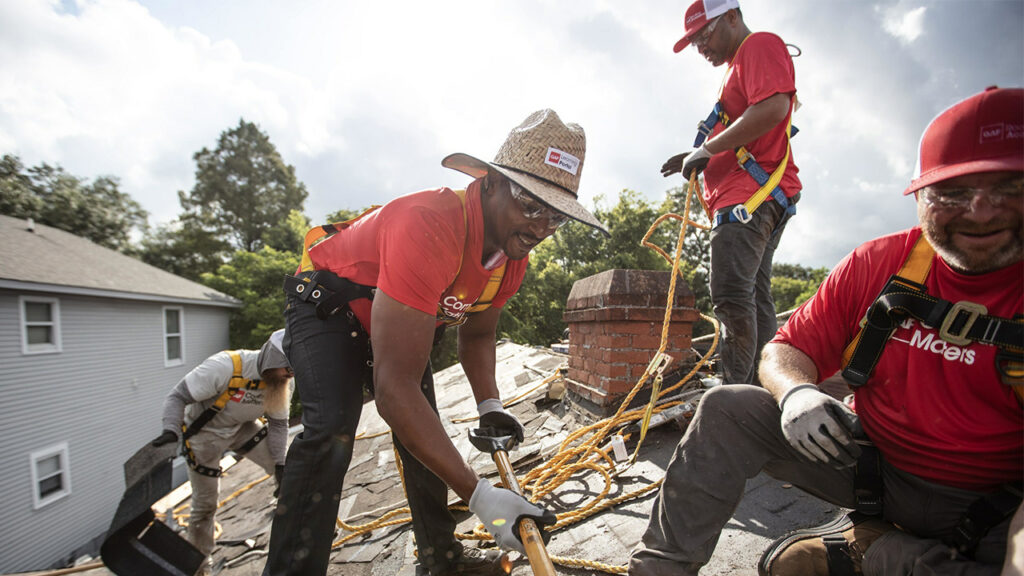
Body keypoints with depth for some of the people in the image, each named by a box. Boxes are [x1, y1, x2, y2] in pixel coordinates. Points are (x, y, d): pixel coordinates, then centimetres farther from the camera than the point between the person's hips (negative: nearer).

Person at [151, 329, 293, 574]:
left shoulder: (281, 382, -17)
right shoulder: (224, 367, -35)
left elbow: (278, 423, -6)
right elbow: (177, 397, -26)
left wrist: (279, 463, -11)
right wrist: (171, 430, -43)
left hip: (243, 428, 4)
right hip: (205, 433, -4)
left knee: (288, 470, -8)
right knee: (205, 502, 5)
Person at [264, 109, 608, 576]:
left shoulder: (513, 259, -16)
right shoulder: (427, 226, -43)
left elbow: (477, 333, 3)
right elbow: (395, 386, -45)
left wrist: (489, 406, -13)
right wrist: (479, 495, -43)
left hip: (398, 316, 7)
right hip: (326, 303, -6)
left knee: (425, 436, 11)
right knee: (331, 430, -29)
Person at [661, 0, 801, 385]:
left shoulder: (761, 45, 2)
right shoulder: (738, 67, 31)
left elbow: (773, 108, -18)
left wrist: (707, 149, -14)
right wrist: (697, 159, 15)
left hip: (751, 196, -11)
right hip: (752, 200, 11)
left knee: (731, 296, -18)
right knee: (755, 298, 8)